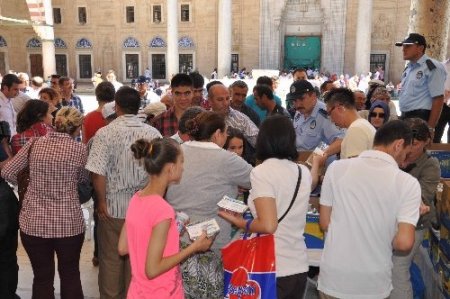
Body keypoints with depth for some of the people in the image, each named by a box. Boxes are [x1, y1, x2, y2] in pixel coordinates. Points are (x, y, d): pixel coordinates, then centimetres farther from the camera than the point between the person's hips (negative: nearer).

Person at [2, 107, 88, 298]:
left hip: (33, 222, 2)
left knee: (42, 277, 15)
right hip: (69, 222, -2)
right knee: (70, 275, 17)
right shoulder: (79, 149, -7)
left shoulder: (34, 143, -1)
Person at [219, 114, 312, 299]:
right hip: (299, 266, 6)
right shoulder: (304, 172, 4)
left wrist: (240, 222, -4)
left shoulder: (261, 172, -14)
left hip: (273, 268, -6)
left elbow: (268, 225, -21)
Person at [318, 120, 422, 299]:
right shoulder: (408, 183, -11)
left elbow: (324, 223, -1)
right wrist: (384, 242, 4)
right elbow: (404, 243, -16)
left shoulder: (337, 168, -7)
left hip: (333, 280, 1)